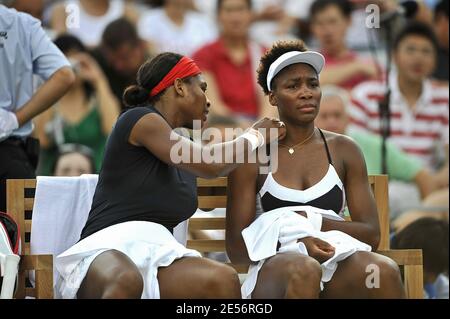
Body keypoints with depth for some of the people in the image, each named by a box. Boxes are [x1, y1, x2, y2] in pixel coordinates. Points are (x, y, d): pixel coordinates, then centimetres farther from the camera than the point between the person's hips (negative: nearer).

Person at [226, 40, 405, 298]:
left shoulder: (344, 150, 16)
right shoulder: (252, 157, 8)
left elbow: (371, 235, 10)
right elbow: (237, 248, 2)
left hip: (336, 268, 2)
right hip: (273, 270, -2)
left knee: (384, 269, -34)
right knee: (303, 270, -41)